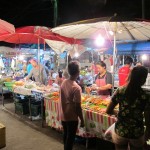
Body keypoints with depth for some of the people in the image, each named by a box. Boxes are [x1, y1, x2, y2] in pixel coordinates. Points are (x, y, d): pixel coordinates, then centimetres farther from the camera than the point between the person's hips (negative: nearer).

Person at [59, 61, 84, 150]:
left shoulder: (63, 83, -3)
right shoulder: (76, 88, -24)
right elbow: (78, 107, -21)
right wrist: (82, 120, -9)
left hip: (63, 116, 7)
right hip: (72, 118, -7)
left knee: (66, 136, 23)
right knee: (70, 138, 9)